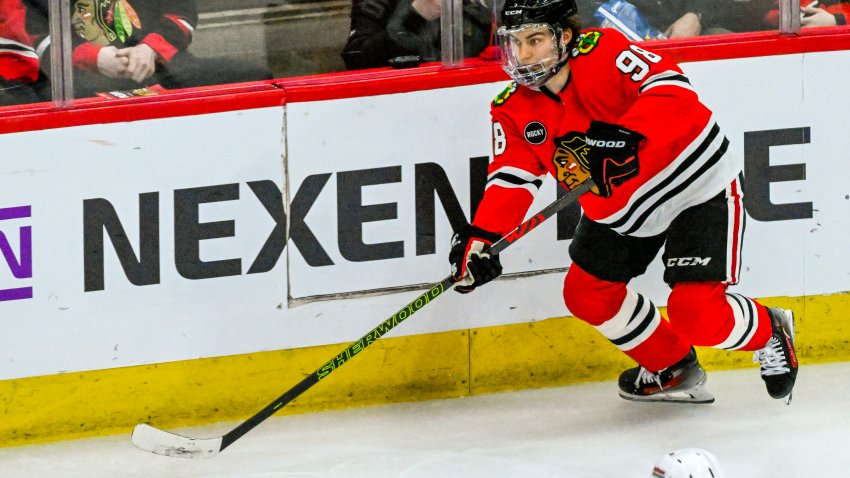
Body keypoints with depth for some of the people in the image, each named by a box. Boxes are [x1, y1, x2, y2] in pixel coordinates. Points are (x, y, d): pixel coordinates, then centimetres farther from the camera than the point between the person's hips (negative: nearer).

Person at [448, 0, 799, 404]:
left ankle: (768, 331, 17)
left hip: (698, 186, -8)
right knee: (588, 294, 8)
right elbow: (511, 178, -11)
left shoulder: (603, 53, -26)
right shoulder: (515, 110, -7)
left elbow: (672, 90, -37)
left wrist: (626, 134, -53)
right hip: (620, 207, 8)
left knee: (695, 315, -16)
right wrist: (479, 237, -27)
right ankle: (672, 369, 29)